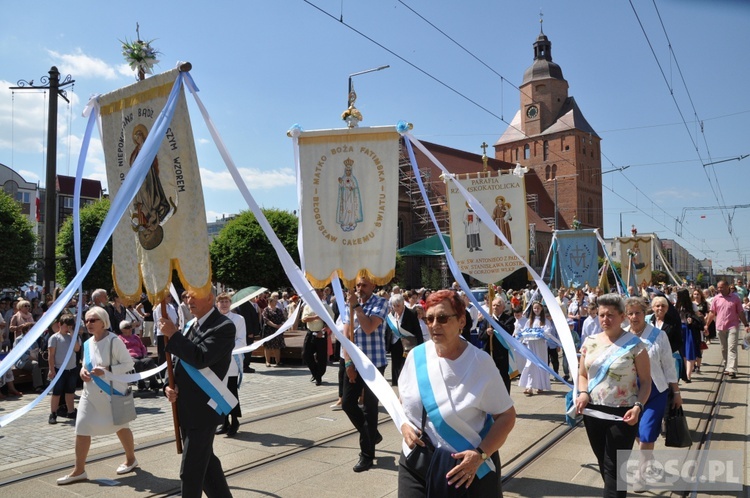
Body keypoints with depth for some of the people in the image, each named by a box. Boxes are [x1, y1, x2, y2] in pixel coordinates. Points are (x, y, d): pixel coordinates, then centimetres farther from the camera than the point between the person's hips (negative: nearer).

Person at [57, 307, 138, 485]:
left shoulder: (113, 341, -16)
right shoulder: (87, 343, 6)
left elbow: (128, 364, -16)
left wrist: (106, 370, -26)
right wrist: (83, 370, -2)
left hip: (112, 391, -6)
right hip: (91, 393, 6)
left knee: (120, 426, 11)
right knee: (81, 428, 0)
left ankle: (131, 459, 31)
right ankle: (79, 470, 11)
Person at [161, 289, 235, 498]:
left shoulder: (223, 326, -16)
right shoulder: (193, 324, 10)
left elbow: (200, 358, -28)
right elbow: (182, 362, 16)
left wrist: (173, 335, -22)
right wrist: (170, 386, -1)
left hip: (202, 408, -9)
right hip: (187, 407, 9)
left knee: (191, 470, -1)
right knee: (205, 461, 20)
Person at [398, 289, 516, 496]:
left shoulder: (480, 361, -12)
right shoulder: (416, 356, -3)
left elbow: (506, 416, -8)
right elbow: (402, 400, 12)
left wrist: (480, 454, -17)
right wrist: (404, 425, -7)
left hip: (468, 465, -2)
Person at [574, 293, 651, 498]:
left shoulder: (634, 344, -8)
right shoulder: (590, 342, 5)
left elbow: (646, 381, -6)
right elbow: (582, 374, 13)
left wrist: (638, 406, -21)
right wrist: (583, 393, -7)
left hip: (622, 413, -5)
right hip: (593, 411, 5)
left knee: (614, 467, 1)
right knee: (603, 463, 18)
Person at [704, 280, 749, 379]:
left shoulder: (735, 298, 1)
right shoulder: (716, 298, 6)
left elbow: (740, 312, 4)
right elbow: (712, 313, 8)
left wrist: (746, 324, -1)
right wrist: (707, 325, 3)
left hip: (732, 327, -3)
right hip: (720, 327, 3)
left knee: (732, 348, -8)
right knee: (724, 349, 11)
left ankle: (732, 370, -13)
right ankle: (726, 367, 22)